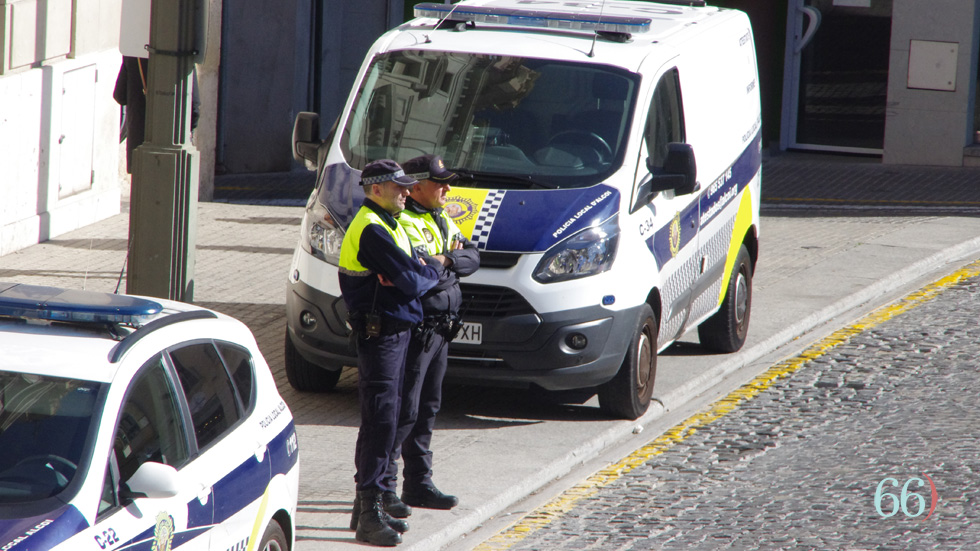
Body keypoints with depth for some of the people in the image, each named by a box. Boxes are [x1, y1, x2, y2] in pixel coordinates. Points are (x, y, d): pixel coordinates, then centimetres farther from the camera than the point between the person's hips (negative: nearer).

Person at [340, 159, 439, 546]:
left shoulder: (387, 225, 18)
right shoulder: (372, 230, -17)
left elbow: (411, 269, 18)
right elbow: (410, 281, -19)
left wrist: (424, 273, -3)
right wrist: (433, 275, 0)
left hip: (397, 331, 10)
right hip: (380, 334, -10)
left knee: (382, 422, 14)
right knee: (380, 422, -10)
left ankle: (369, 507, 21)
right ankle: (369, 515, -9)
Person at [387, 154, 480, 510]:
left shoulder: (442, 221, 16)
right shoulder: (403, 224, -14)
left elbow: (472, 257, 5)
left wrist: (445, 261, -12)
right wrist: (453, 264, -9)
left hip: (440, 331, 9)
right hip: (415, 330, -9)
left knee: (427, 410, 15)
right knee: (404, 411, -8)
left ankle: (419, 485, 22)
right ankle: (381, 484, -3)